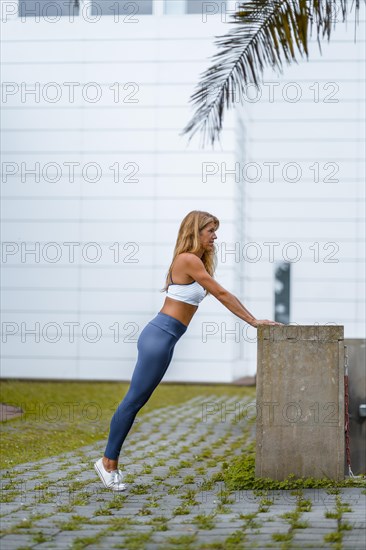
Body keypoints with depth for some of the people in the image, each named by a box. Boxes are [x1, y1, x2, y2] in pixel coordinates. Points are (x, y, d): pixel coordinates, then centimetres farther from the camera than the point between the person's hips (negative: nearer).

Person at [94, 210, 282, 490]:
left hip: (163, 338, 10)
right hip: (159, 336, -10)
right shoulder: (189, 260, -13)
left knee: (136, 401, 10)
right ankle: (108, 462, 2)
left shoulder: (196, 261, 17)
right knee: (134, 400, -4)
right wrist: (253, 321, -5)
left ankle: (110, 462, 14)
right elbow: (222, 294, -11)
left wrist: (253, 320, 19)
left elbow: (219, 295, 22)